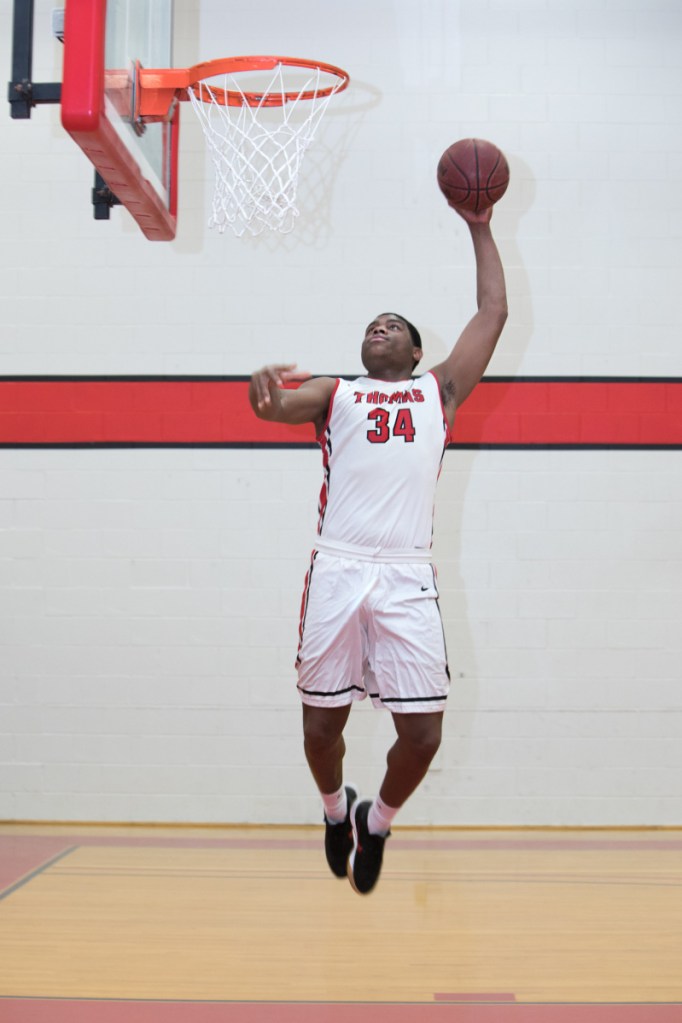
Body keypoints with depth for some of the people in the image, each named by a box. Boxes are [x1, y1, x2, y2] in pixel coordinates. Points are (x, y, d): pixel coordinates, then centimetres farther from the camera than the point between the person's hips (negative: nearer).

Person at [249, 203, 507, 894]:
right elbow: (279, 405, -2)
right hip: (337, 571, 0)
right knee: (321, 723, 5)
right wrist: (265, 388, -25)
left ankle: (378, 822, 25)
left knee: (422, 733, -4)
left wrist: (480, 229, 17)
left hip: (407, 578, 0)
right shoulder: (335, 393, 18)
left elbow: (493, 312, 16)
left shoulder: (439, 390, 20)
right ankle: (337, 810, 36)